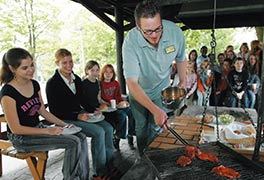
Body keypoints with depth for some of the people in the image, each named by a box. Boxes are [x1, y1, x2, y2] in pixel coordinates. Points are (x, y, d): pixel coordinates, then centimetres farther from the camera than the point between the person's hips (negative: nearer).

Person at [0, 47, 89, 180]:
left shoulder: (35, 85, 3)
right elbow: (15, 128, -17)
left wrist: (64, 125, 1)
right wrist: (48, 131, -21)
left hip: (38, 128, 7)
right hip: (21, 137, -7)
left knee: (81, 138, -9)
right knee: (73, 142, -20)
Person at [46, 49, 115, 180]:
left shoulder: (77, 79, 10)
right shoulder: (52, 83, -11)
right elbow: (54, 111, -13)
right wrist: (78, 116, -21)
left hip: (80, 114, 7)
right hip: (65, 120, -7)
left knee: (108, 128, -12)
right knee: (99, 132, -24)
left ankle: (110, 163, 0)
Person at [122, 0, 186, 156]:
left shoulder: (175, 32, -25)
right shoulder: (130, 42, -34)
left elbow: (181, 59, -2)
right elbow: (132, 83, -37)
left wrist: (182, 82, 0)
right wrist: (154, 109, -45)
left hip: (161, 89, 1)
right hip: (138, 92, -1)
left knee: (157, 127, 4)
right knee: (141, 127, 15)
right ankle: (142, 159, 38)